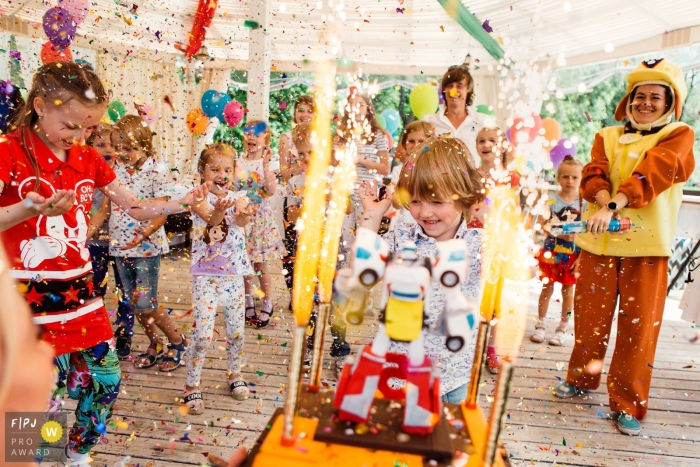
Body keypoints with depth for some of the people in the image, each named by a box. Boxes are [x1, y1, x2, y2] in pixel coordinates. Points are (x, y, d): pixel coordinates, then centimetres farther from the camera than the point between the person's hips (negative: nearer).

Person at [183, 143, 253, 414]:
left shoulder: (238, 198, 2)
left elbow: (242, 221, -19)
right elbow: (210, 217, -28)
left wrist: (243, 214, -44)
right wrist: (218, 211, -52)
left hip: (234, 274, 3)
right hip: (205, 275, -3)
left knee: (236, 330, 13)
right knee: (203, 333, -5)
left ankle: (235, 374, 36)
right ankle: (192, 386, 15)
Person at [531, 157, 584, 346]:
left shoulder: (584, 204, -1)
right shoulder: (551, 201, -3)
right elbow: (547, 227, -7)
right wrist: (562, 234, -26)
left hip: (574, 254, 1)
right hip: (552, 251, 0)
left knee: (568, 290, 8)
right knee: (547, 288, 6)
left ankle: (562, 328, 21)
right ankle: (541, 325, 20)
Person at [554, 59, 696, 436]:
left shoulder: (678, 136, 4)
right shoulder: (607, 137, 12)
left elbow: (653, 173, -15)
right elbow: (593, 174, -5)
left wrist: (614, 205, -31)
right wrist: (606, 204, -26)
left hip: (648, 246, -2)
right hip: (600, 241, 2)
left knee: (639, 324, 1)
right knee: (589, 314, 10)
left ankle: (628, 404, 17)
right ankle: (581, 376, 33)